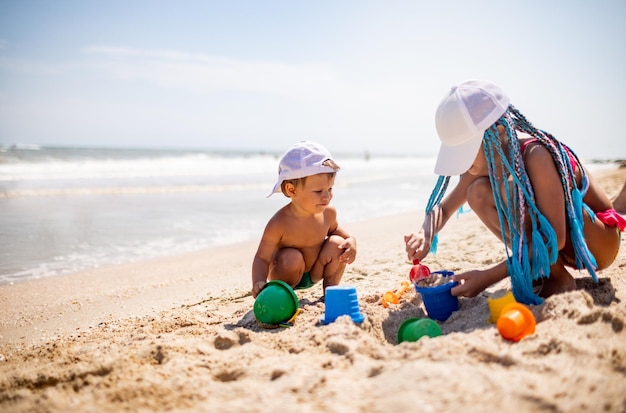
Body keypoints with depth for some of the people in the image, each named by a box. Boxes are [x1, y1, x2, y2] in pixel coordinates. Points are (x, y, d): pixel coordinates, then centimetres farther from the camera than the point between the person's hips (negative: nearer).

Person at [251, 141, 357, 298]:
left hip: (315, 273, 4)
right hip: (286, 273, -4)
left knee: (337, 243, -16)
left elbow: (334, 229, 9)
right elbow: (262, 258, -25)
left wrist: (350, 240, -12)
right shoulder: (279, 223, -31)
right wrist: (259, 283, -44)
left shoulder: (328, 212, -15)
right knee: (292, 257, -34)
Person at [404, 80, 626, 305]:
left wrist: (488, 277, -33)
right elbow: (443, 208, -1)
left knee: (512, 190, -30)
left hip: (600, 242, -7)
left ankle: (559, 279, -12)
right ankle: (540, 275, -5)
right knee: (478, 193, -11)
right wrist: (425, 236, -24)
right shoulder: (488, 161, -9)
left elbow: (554, 239, -32)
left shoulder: (535, 154, -30)